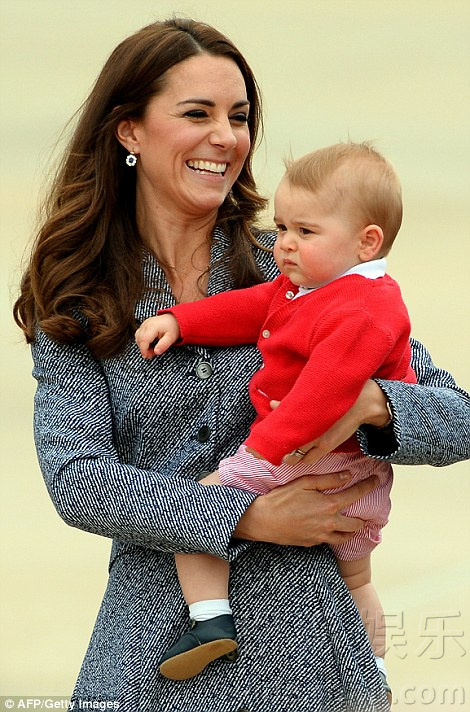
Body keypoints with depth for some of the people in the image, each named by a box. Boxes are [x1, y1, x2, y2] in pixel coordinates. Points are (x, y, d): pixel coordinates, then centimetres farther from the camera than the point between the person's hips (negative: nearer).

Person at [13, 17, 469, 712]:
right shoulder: (75, 305, 2)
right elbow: (78, 481, -10)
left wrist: (369, 400, -20)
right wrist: (250, 518, -19)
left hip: (310, 654, 1)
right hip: (155, 649, 0)